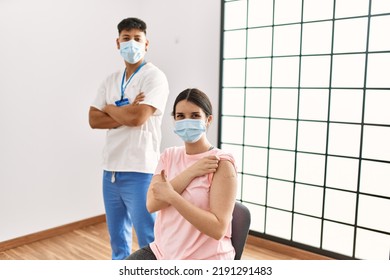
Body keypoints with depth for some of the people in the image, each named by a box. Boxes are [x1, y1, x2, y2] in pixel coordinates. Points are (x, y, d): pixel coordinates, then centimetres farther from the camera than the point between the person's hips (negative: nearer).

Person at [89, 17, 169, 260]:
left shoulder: (154, 77, -7)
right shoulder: (111, 80, 13)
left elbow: (137, 117, -19)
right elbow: (94, 119, 5)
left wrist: (110, 109, -1)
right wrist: (126, 114, -9)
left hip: (139, 171, -6)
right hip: (110, 169, 7)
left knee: (148, 240, 5)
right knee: (117, 237, 20)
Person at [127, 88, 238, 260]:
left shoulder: (222, 164, -14)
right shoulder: (169, 155, 5)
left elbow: (218, 229, -21)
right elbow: (151, 204, -9)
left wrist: (172, 196, -26)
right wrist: (190, 172, -18)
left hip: (205, 259, -5)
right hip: (163, 250, 6)